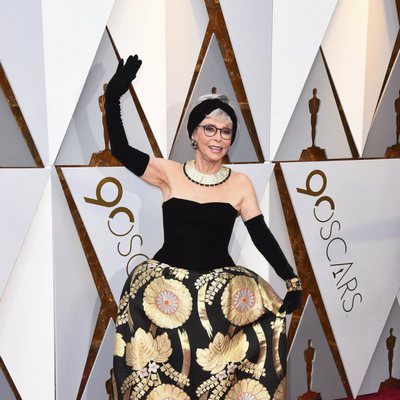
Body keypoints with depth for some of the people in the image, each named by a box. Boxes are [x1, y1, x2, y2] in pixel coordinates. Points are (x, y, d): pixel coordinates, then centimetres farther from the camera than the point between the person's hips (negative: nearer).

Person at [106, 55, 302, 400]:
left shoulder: (240, 183, 6)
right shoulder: (170, 174, 4)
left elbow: (262, 236, 0)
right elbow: (121, 150, -3)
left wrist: (292, 281, -11)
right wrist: (113, 96, -11)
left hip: (220, 282, 1)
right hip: (167, 279, -1)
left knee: (264, 310, -23)